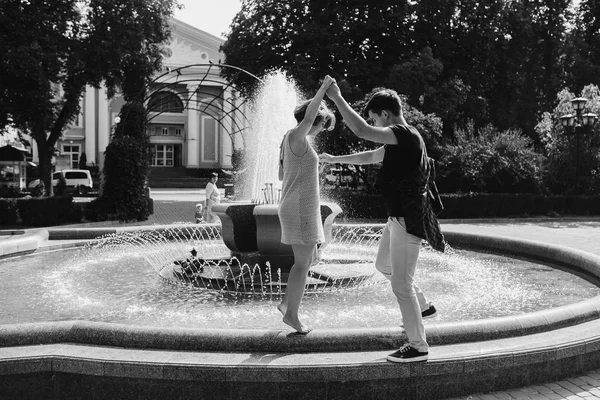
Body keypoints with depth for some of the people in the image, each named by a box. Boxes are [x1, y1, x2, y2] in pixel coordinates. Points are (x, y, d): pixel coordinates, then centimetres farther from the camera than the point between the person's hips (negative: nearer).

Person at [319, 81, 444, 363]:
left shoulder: (404, 134, -19)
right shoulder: (400, 140, 12)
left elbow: (361, 130, -31)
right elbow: (370, 156, 27)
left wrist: (337, 98, -22)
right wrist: (335, 159, 33)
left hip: (408, 220, -10)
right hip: (399, 216, 10)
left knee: (401, 283, -4)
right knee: (383, 265, 26)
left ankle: (419, 347, 6)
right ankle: (423, 306, 37)